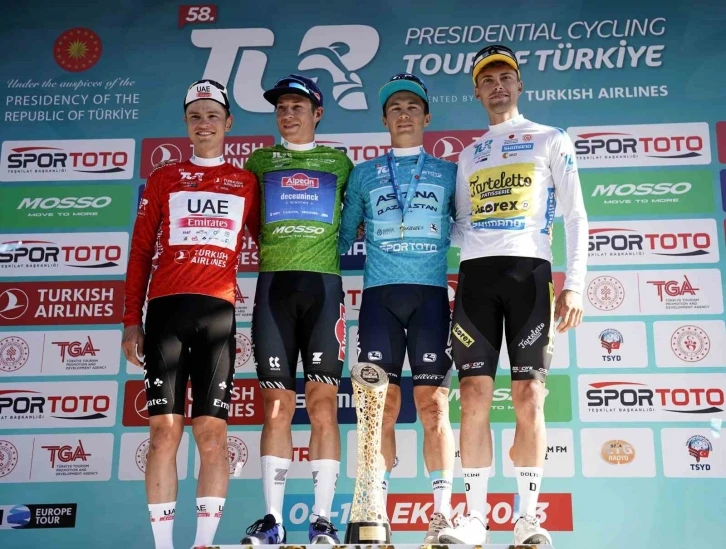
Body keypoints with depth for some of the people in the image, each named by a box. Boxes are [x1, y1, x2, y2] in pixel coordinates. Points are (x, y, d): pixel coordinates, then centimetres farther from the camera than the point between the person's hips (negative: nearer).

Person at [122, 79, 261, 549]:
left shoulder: (246, 182, 16)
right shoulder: (164, 179, 16)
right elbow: (140, 253, 14)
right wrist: (131, 321, 7)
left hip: (218, 311, 0)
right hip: (167, 307, 0)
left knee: (212, 431, -4)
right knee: (165, 429, -4)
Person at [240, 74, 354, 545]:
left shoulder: (338, 161, 17)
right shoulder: (259, 160, 19)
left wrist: (337, 241, 7)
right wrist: (274, 242, 9)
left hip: (323, 282, -1)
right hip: (274, 282, 1)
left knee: (323, 404, -6)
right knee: (277, 405, -2)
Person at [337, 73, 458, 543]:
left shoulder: (449, 173, 15)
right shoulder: (364, 174, 16)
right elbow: (345, 232, 18)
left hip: (431, 292, 0)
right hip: (379, 293, 1)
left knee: (433, 402, -4)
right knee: (381, 403, -2)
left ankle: (443, 511, 1)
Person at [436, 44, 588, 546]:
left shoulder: (551, 141, 12)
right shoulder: (468, 155, 23)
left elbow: (576, 217, 5)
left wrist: (574, 284, -6)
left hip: (529, 270, -3)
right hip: (476, 275, 3)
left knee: (529, 397, -6)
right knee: (475, 395, -4)